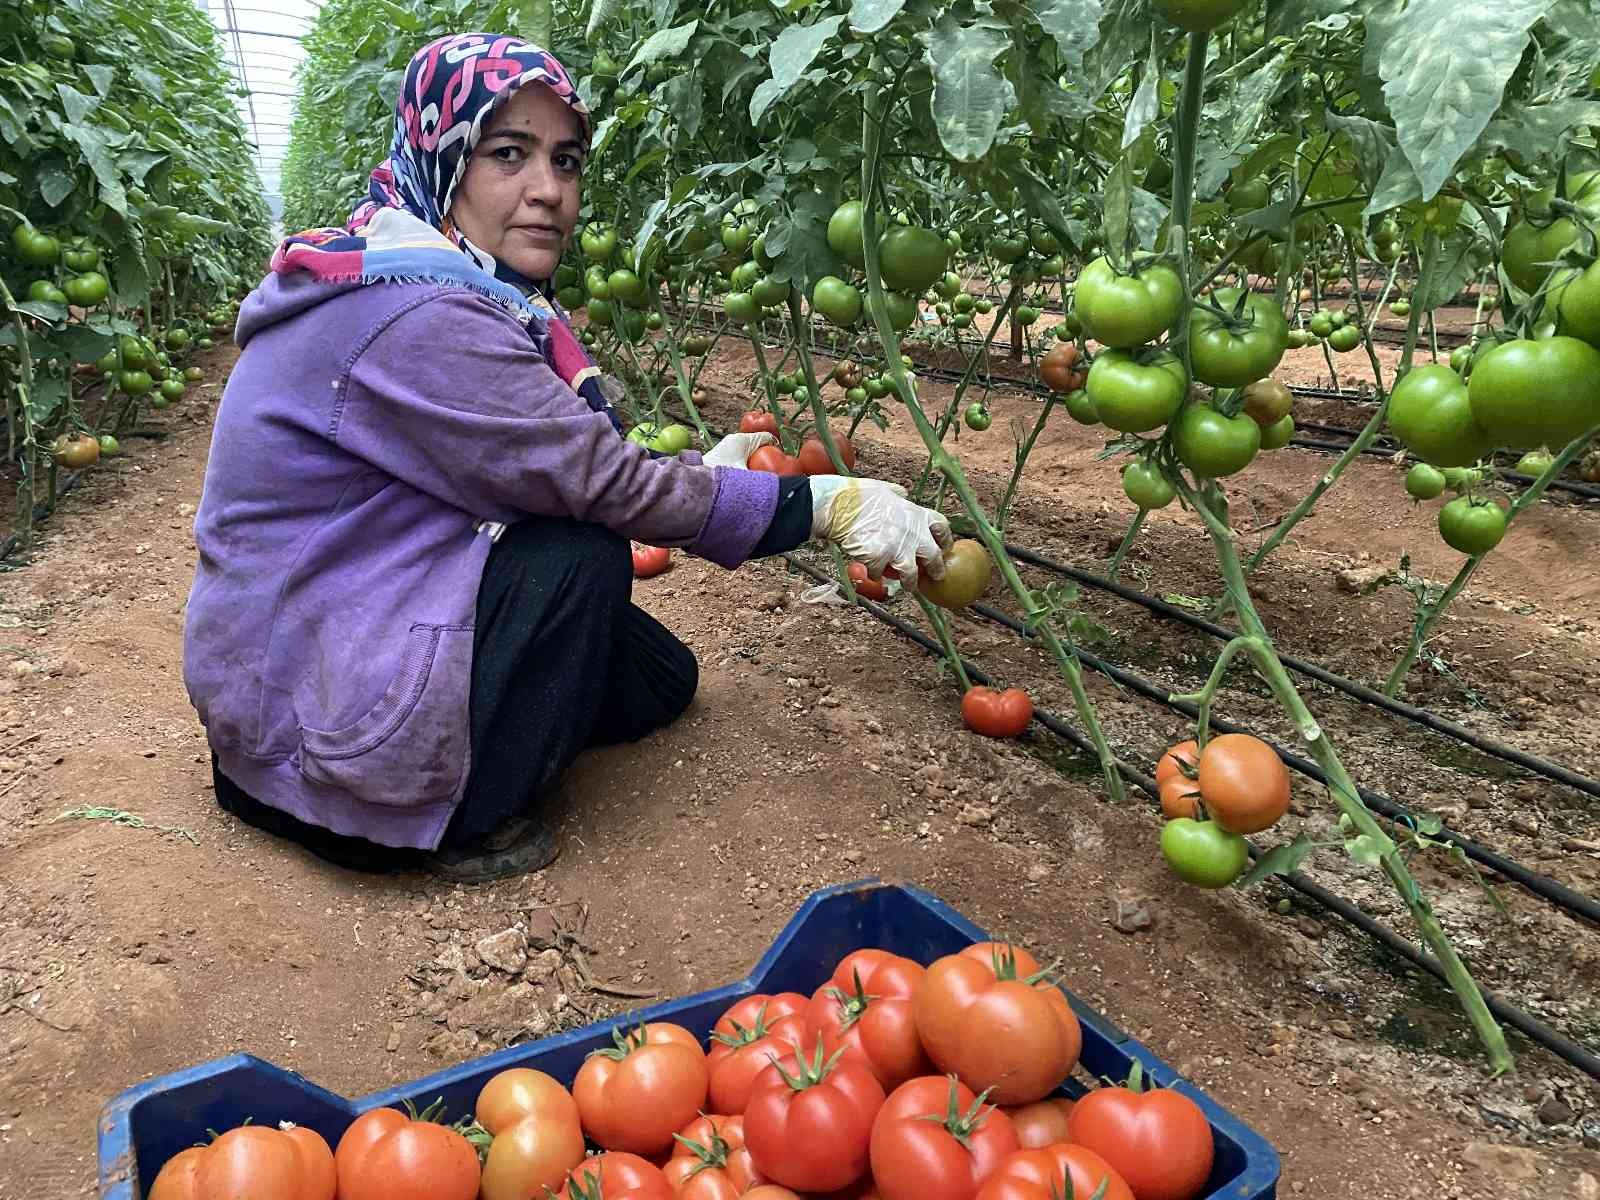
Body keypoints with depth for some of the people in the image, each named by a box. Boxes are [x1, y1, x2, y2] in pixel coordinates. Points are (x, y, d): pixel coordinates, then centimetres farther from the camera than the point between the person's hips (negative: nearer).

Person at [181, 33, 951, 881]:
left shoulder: (456, 286, 3)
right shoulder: (416, 320, -27)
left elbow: (564, 467, 4)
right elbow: (605, 486, -26)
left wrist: (694, 469, -4)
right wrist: (829, 505, -22)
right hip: (298, 706, -9)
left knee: (660, 679, 9)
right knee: (580, 557, -20)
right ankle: (473, 822, -4)